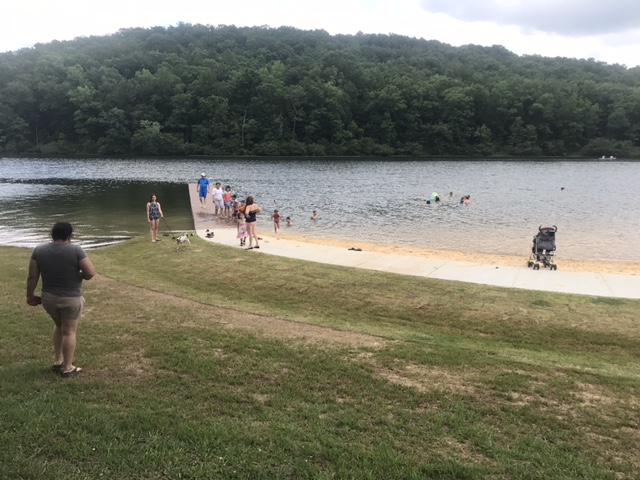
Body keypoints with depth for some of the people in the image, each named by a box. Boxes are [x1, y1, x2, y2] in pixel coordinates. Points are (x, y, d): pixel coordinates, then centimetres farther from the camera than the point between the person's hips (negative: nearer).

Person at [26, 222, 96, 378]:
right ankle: (68, 368, 16)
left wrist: (30, 295, 11)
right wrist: (80, 275, 3)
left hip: (48, 297, 5)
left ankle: (57, 361, 31)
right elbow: (91, 273, -18)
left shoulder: (39, 250, -4)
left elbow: (32, 277, -1)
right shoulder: (76, 250, -17)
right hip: (71, 299, -5)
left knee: (59, 326, 26)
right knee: (69, 331, 7)